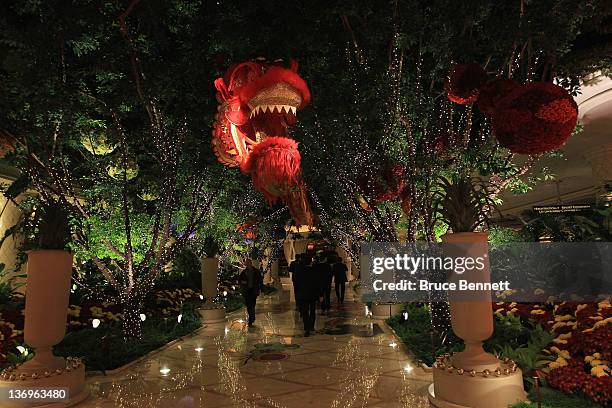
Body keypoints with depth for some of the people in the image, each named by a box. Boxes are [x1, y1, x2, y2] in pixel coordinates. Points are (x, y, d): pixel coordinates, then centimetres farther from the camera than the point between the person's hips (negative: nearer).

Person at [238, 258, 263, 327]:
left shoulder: (256, 271, 3)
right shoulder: (244, 272, 7)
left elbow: (260, 280, 7)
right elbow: (239, 279, 17)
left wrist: (259, 289, -1)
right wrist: (242, 282, -5)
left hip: (253, 290, -3)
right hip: (246, 291, 3)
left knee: (252, 306, -12)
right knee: (248, 305, 7)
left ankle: (250, 321, -10)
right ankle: (252, 318, 30)